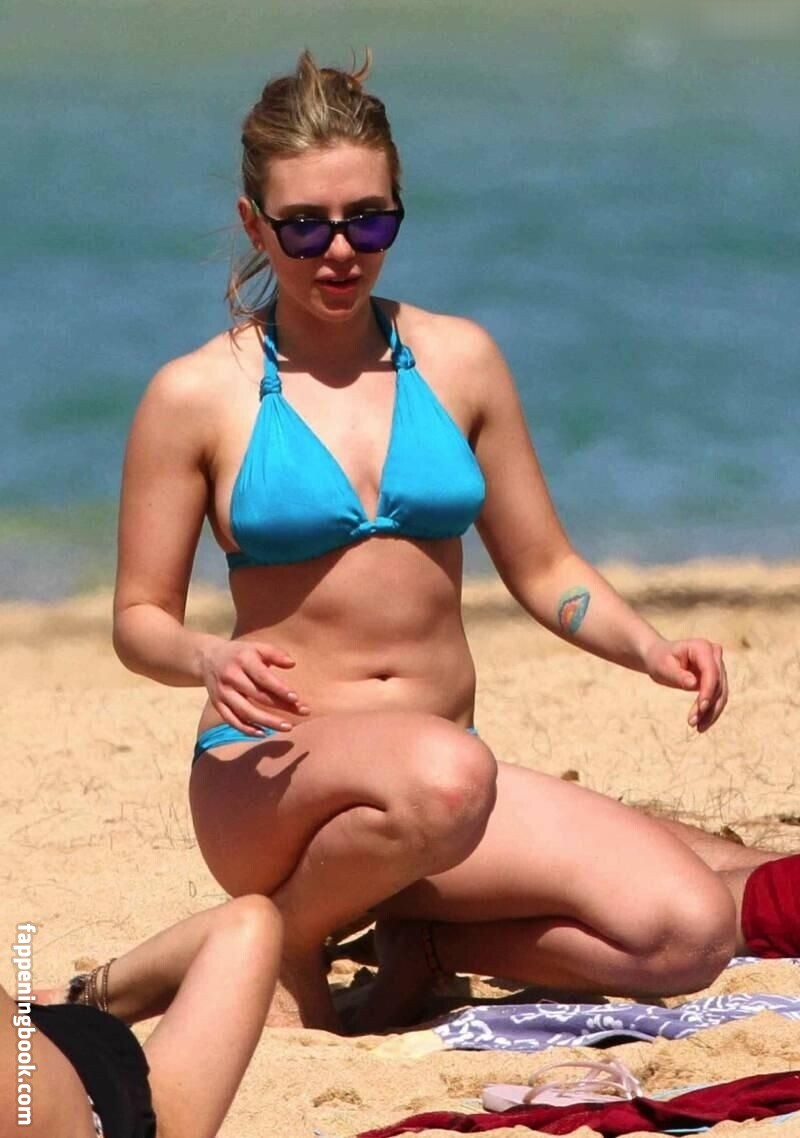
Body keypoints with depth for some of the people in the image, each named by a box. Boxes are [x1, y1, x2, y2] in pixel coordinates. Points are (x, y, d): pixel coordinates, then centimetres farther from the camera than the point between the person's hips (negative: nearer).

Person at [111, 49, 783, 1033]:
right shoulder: (197, 397, 0)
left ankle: (423, 935, 5)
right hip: (270, 780, -4)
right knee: (442, 776, -41)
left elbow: (542, 569, 15)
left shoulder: (458, 360, 9)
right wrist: (211, 659, -19)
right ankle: (279, 942, -10)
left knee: (690, 930, -20)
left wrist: (651, 650, -3)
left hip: (441, 772, 4)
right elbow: (140, 619, 3)